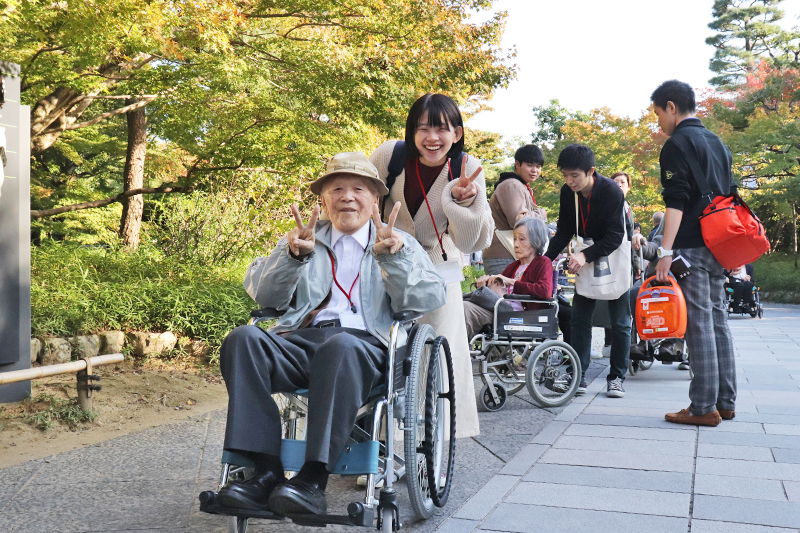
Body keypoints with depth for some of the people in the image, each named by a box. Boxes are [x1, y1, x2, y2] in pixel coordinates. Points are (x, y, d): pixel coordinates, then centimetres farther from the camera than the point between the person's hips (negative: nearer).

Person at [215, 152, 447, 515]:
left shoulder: (398, 243, 21)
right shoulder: (303, 239, 26)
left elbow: (431, 299, 4)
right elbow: (264, 296, 12)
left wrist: (393, 257, -11)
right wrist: (293, 255, -6)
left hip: (364, 343, -2)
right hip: (299, 342, 3)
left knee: (341, 346, -38)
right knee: (242, 339, -27)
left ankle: (314, 479, -35)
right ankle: (266, 471, -28)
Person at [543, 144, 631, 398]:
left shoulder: (612, 191, -24)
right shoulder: (567, 193, -8)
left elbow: (616, 236, -27)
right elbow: (564, 232, 0)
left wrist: (586, 255, -38)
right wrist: (546, 258, -13)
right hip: (586, 259, 5)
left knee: (620, 322, 1)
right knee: (579, 318, 0)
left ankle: (616, 377, 12)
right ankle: (578, 376, 4)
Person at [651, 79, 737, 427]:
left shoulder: (677, 144, -7)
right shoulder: (717, 143, 19)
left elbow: (676, 202, -17)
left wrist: (666, 251, -20)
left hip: (691, 246, -8)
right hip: (718, 247, 9)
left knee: (698, 323, -7)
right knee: (717, 321, 11)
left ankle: (704, 407, -3)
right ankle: (725, 401, 16)